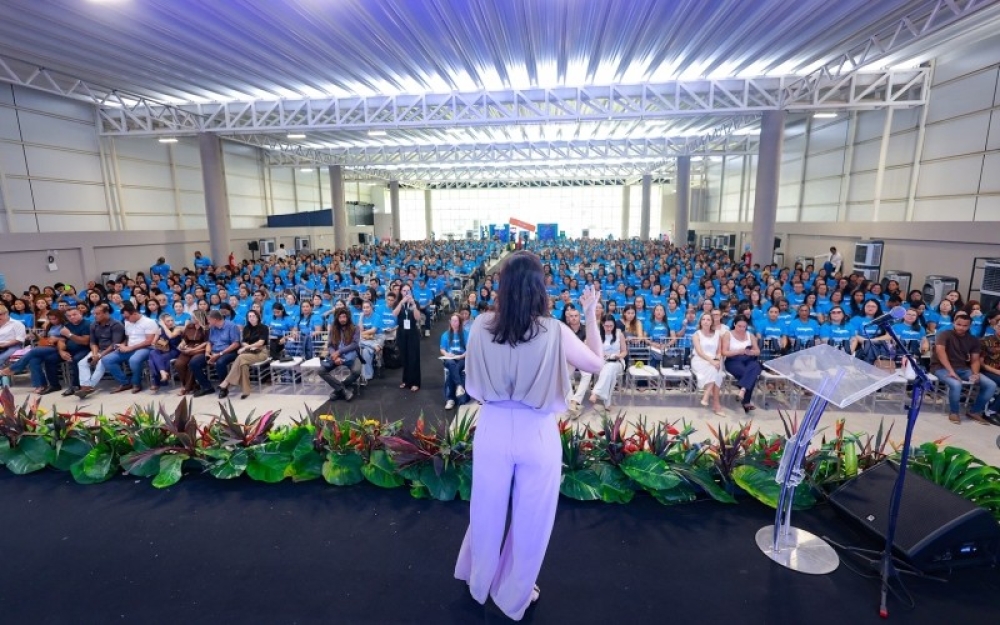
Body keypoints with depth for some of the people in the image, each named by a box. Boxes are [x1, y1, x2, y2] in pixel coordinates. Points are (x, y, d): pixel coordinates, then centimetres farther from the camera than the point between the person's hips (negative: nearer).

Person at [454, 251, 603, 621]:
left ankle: (479, 580, 51)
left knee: (488, 510, 25)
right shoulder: (554, 332, -18)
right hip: (537, 432, -2)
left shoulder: (481, 326, -10)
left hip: (493, 427, 3)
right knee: (530, 517, 21)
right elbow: (597, 364, -1)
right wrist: (591, 314, 3)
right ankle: (514, 595, 43)